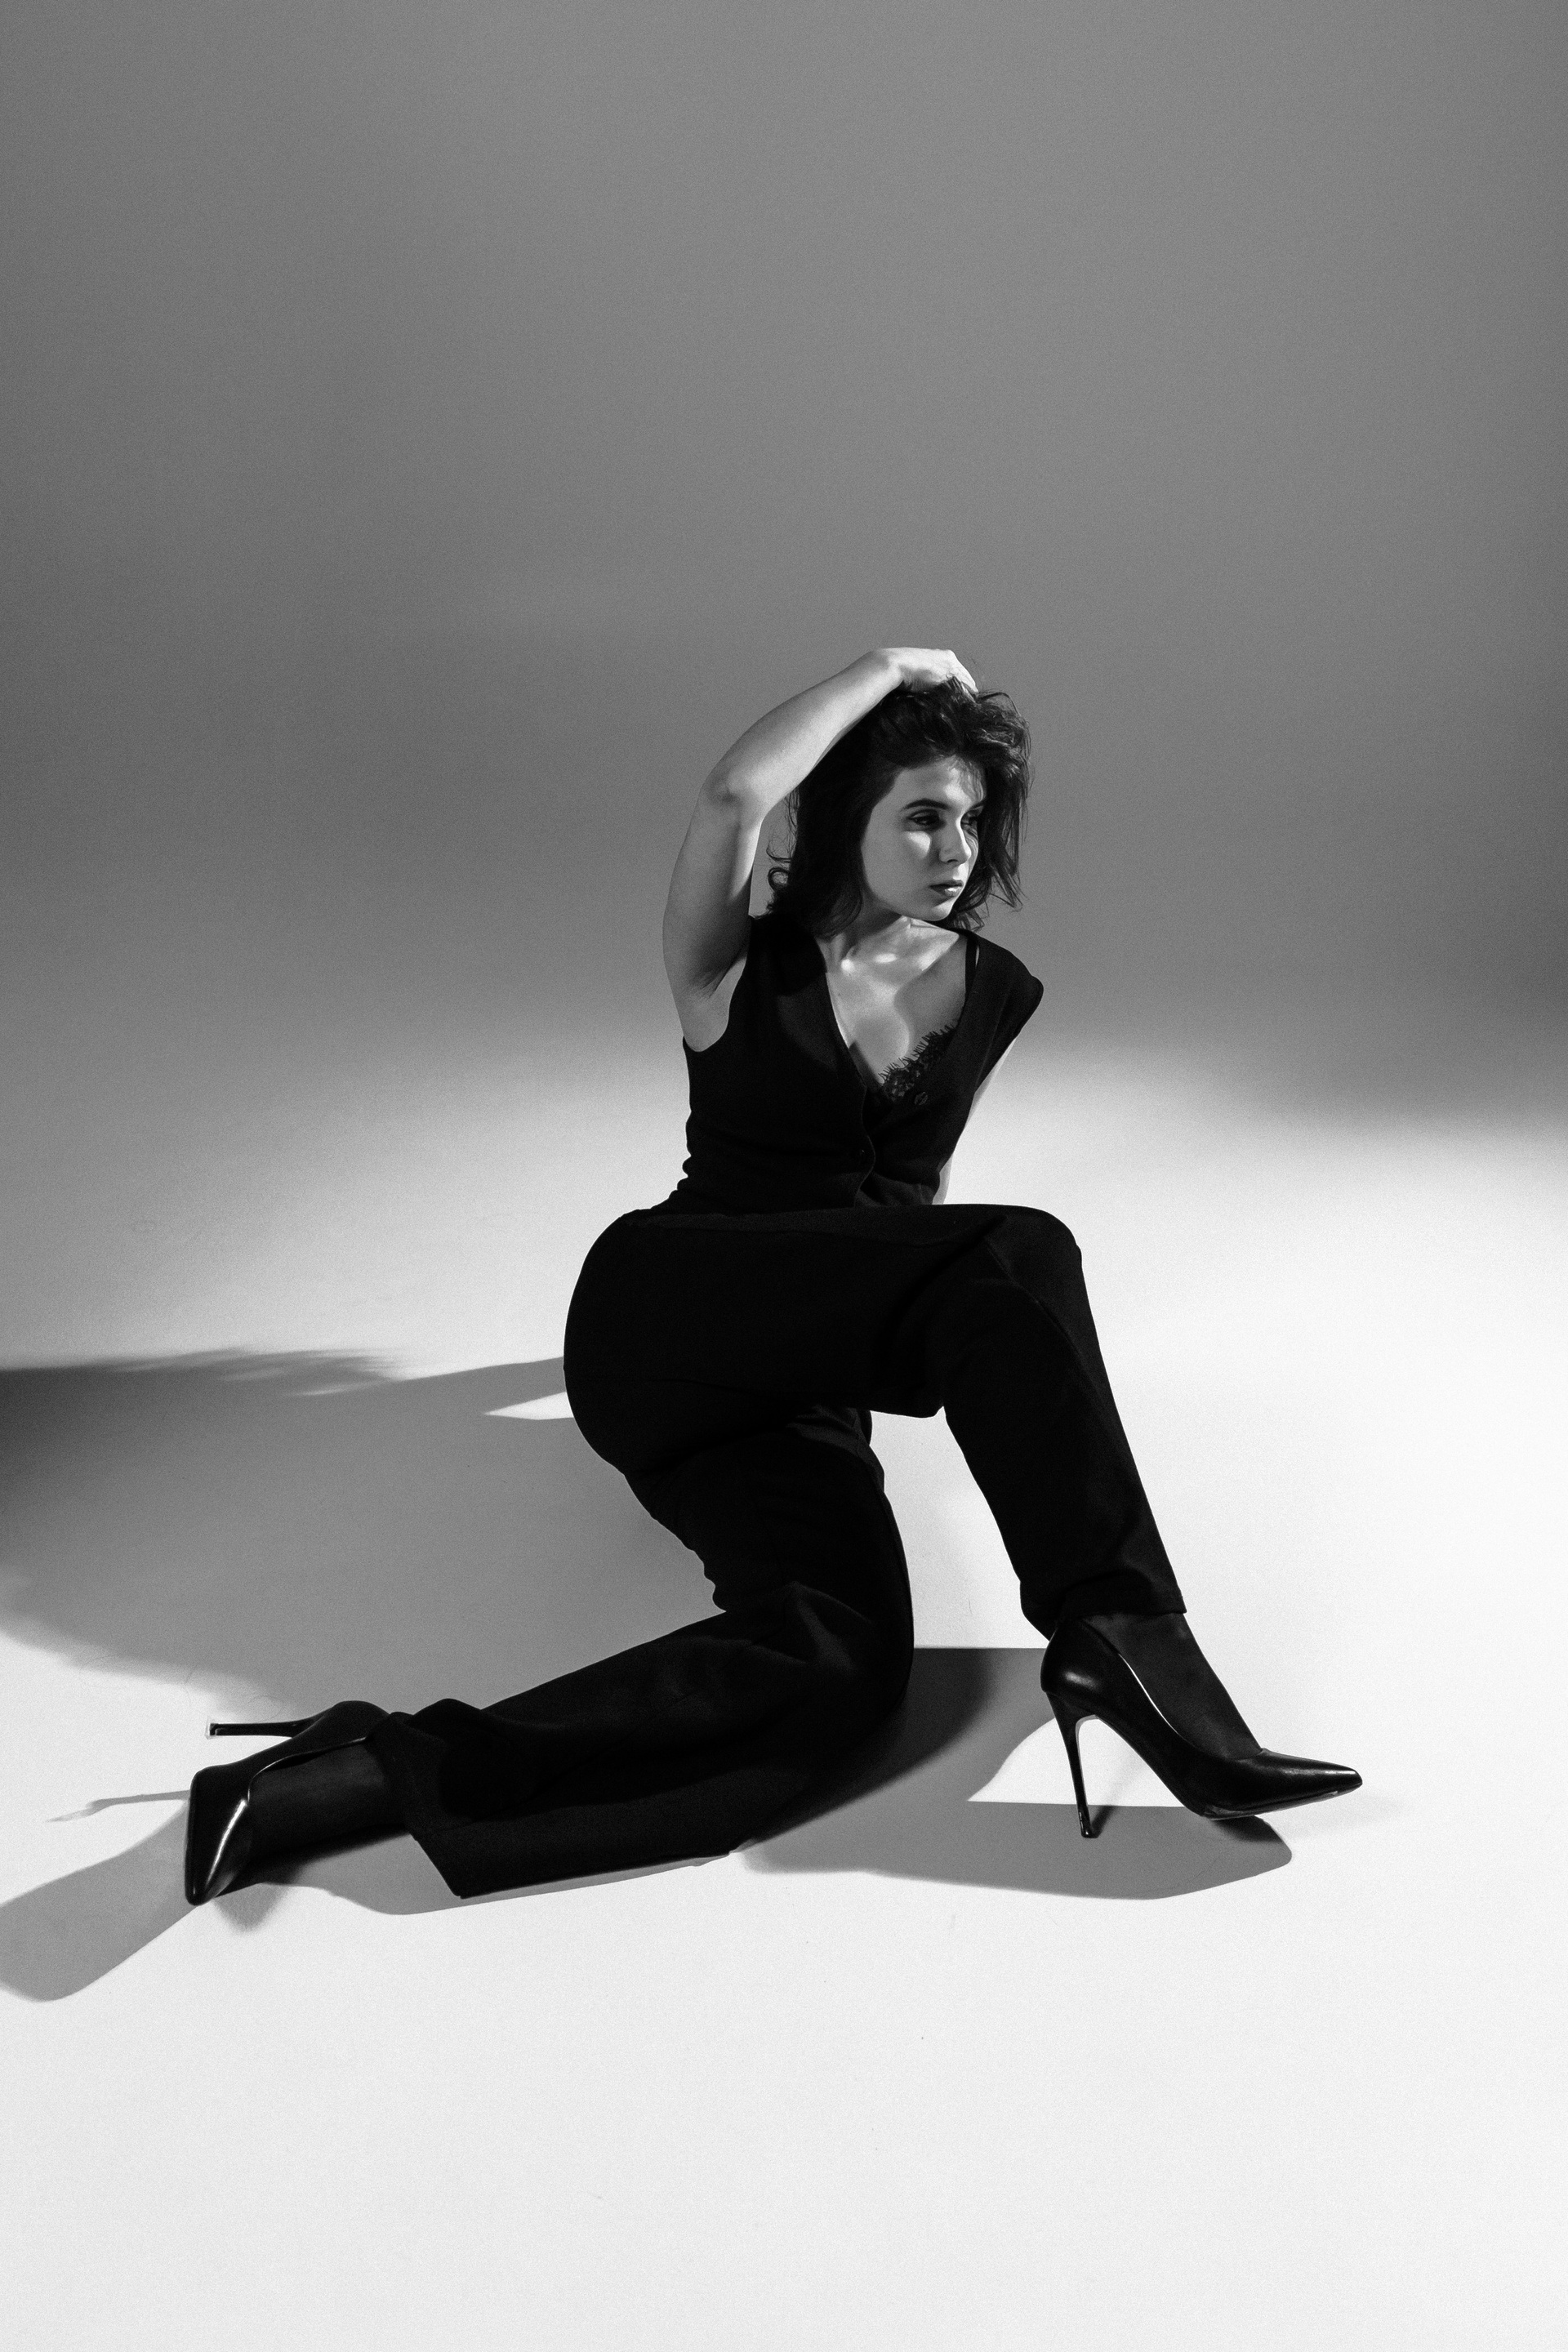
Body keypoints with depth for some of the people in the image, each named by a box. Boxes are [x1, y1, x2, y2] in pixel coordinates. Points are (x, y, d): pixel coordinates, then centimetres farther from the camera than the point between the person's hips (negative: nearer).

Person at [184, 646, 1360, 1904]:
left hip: (806, 1382, 5)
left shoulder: (998, 995, 14)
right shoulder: (745, 970, 3)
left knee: (836, 1664, -30)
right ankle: (1123, 1635, -30)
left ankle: (376, 1773, -34)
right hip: (661, 1307, -4)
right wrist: (892, 665, -5)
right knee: (1017, 1261, -30)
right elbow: (734, 794, -18)